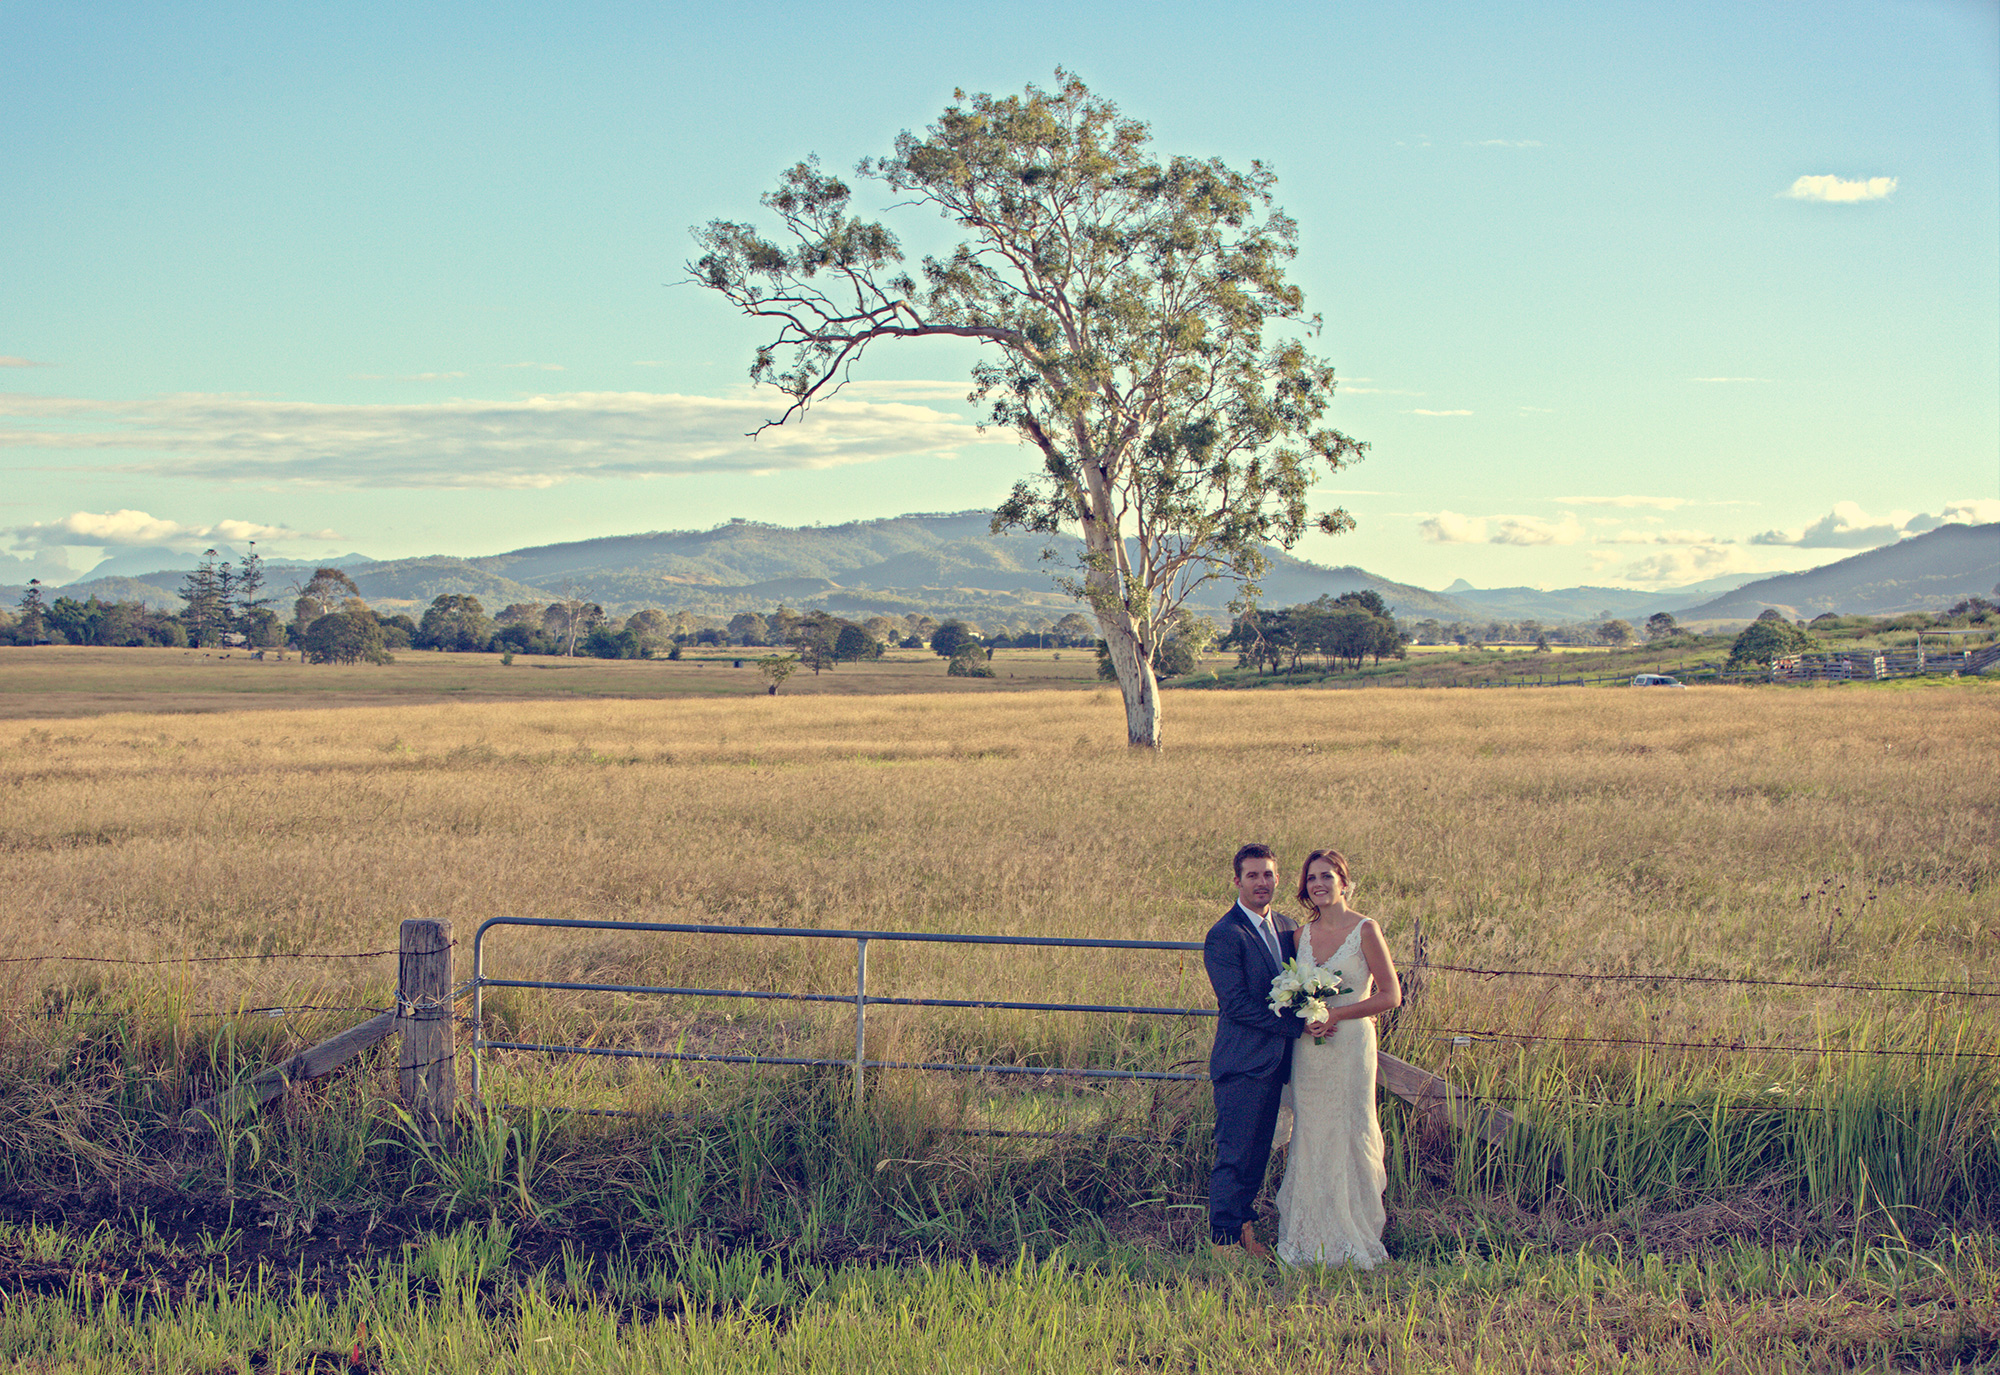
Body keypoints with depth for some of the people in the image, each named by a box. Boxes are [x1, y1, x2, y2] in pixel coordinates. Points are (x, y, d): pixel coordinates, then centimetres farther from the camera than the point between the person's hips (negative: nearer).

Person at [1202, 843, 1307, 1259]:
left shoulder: (1284, 928, 14)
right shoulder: (1224, 936, -12)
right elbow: (1237, 1004, -17)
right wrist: (1297, 1025, -17)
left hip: (1273, 1062, 8)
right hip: (1242, 1062, -8)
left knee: (1258, 1152, 13)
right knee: (1234, 1156, -4)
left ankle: (1244, 1227, 23)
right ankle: (1224, 1237, 3)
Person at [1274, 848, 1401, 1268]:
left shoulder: (1365, 930, -5)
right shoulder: (1303, 934, 10)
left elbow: (1390, 996, -7)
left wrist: (1335, 1014, -14)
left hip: (1350, 1045, -4)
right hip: (1308, 1049, 4)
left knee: (1349, 1135, -3)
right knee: (1310, 1138, 4)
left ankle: (1353, 1236, 8)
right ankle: (1312, 1237, 11)